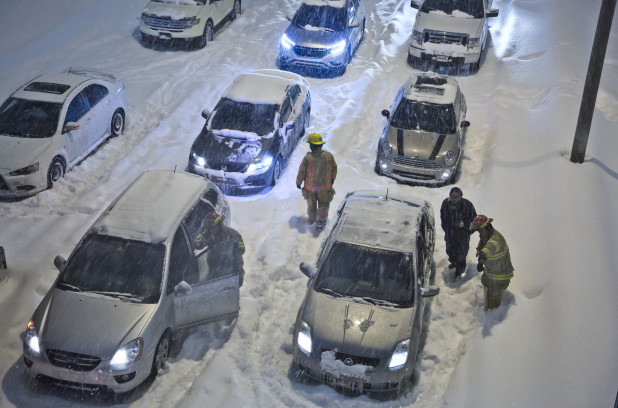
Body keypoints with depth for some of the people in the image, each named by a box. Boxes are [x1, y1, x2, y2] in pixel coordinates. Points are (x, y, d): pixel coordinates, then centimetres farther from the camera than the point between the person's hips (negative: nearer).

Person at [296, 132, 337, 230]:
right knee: (323, 204, 22)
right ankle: (321, 220, 10)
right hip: (325, 187, 0)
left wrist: (298, 182, 6)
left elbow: (301, 172, -12)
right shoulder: (329, 155, -15)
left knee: (311, 204, 24)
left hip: (310, 187, 0)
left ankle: (311, 219, 41)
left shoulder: (307, 158, -22)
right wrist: (332, 179, 18)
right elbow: (334, 169, -1)